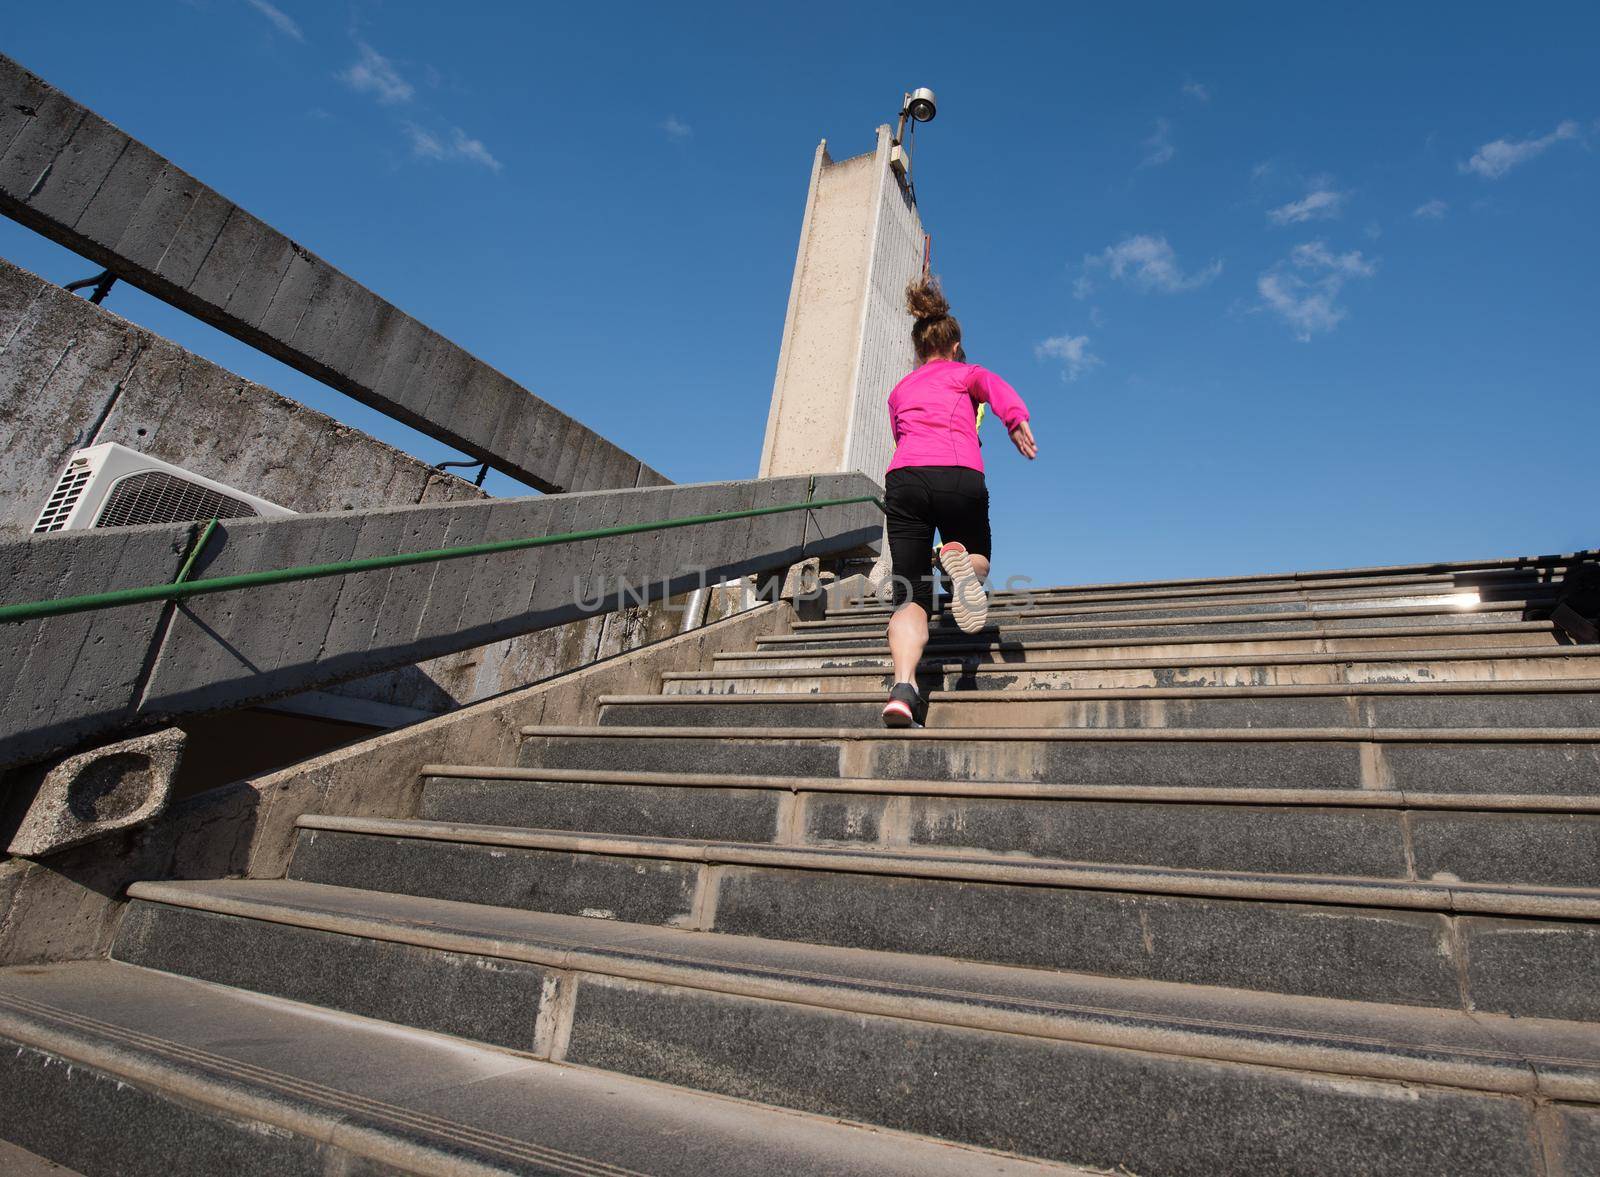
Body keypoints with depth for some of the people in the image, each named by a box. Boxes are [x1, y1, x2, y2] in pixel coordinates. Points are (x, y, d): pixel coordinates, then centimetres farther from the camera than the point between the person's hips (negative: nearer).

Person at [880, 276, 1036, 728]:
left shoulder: (899, 390, 31)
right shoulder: (966, 372, 22)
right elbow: (997, 388, 0)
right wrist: (1017, 421, -17)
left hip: (903, 477, 2)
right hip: (960, 477, -2)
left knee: (910, 597, -1)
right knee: (977, 559, 24)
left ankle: (903, 685, -25)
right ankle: (959, 561, -14)